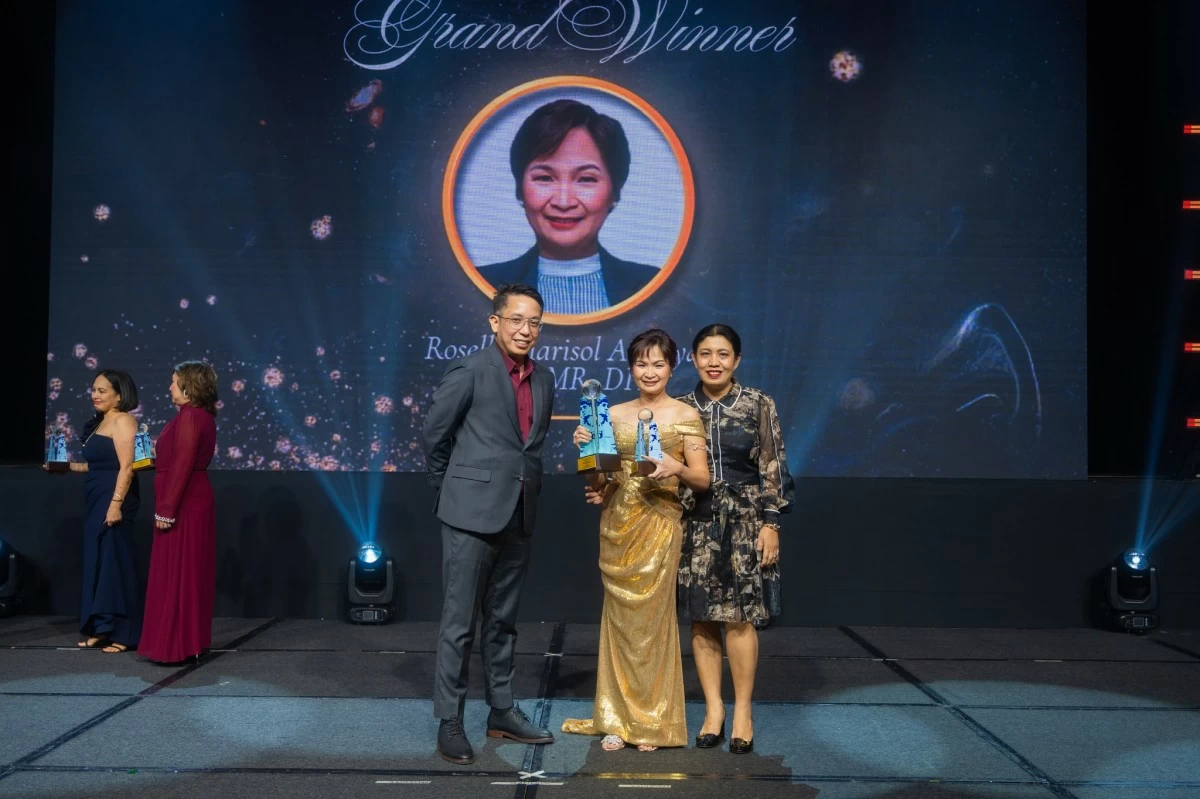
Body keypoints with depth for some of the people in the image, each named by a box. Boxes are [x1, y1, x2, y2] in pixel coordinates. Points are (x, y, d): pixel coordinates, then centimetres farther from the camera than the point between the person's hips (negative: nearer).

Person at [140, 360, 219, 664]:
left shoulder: (189, 417, -17)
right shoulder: (203, 416, 13)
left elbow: (182, 466, -21)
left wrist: (166, 510, -20)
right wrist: (157, 455, 22)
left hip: (183, 504, -10)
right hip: (196, 501, 10)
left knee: (175, 573, -4)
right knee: (191, 572, 13)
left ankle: (176, 645, 1)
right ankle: (192, 639, 20)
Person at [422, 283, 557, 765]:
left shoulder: (543, 380, 9)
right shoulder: (470, 371, -9)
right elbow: (433, 434, -3)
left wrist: (526, 486, 14)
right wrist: (453, 489, 6)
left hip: (519, 515, 6)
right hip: (472, 512, -6)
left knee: (502, 619, 15)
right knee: (459, 620, 0)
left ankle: (502, 711, 25)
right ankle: (449, 722, 9)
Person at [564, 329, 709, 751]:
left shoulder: (685, 415, 0)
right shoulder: (613, 414, 10)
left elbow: (702, 479, -1)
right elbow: (600, 475, 13)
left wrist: (676, 467, -20)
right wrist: (587, 447, -5)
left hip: (659, 523, -3)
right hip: (616, 522, 3)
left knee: (652, 616, -1)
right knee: (619, 616, 6)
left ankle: (652, 721, 13)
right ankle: (618, 718, 16)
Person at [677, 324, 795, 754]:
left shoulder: (758, 404, -1)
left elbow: (772, 469, -1)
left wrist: (770, 524, -6)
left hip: (744, 521, -2)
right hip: (695, 522, 2)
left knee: (739, 617, -4)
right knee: (701, 617, 4)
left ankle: (742, 711, 10)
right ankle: (713, 707, 16)